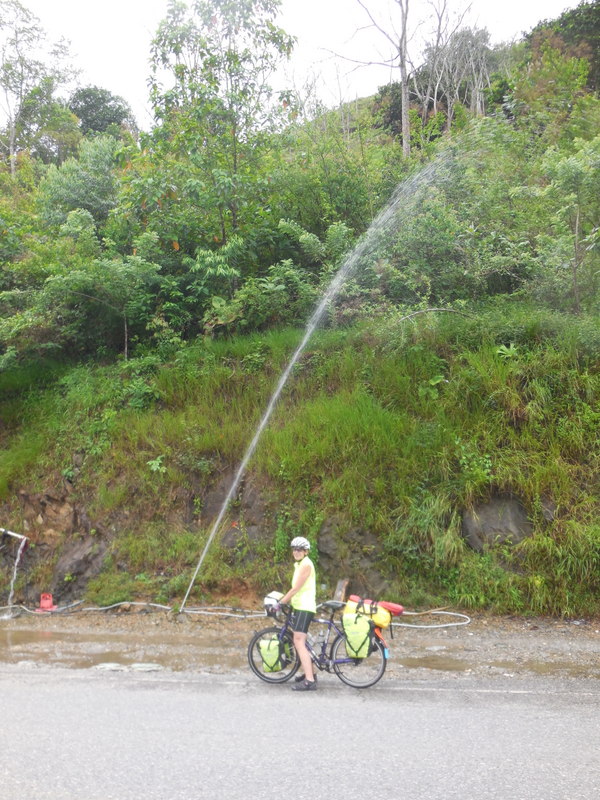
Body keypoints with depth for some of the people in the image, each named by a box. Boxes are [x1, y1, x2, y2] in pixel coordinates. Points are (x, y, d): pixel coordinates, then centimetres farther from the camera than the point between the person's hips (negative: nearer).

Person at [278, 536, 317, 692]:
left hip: (305, 608, -10)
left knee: (299, 642, -16)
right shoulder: (299, 564, 17)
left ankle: (309, 681, -19)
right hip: (299, 607, 10)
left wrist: (281, 602, -13)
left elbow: (295, 588, -17)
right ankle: (309, 673, 31)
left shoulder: (306, 564, -14)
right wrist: (285, 600, 14)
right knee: (300, 642, 18)